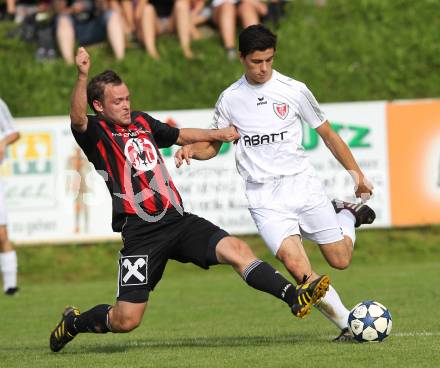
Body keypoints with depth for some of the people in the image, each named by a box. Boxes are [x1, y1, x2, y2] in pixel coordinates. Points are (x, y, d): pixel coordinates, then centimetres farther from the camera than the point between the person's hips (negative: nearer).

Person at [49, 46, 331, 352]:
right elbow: (78, 119, -29)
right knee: (125, 321, -6)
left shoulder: (141, 121, 18)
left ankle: (294, 297, -23)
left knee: (236, 249, -16)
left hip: (179, 221, 6)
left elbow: (180, 135, 37)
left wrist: (217, 134, 28)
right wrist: (83, 76, -43)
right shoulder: (97, 133, -4)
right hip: (141, 232, -6)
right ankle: (74, 322, 22)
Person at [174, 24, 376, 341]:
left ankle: (347, 215, 38)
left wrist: (356, 172, 9)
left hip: (302, 183, 0)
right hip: (264, 198, 0)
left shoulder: (294, 90, 0)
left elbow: (327, 134, 9)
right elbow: (213, 145, 16)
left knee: (340, 260, 4)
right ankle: (346, 323, -4)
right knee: (297, 267, -19)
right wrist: (191, 149, -7)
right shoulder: (230, 99, 5)